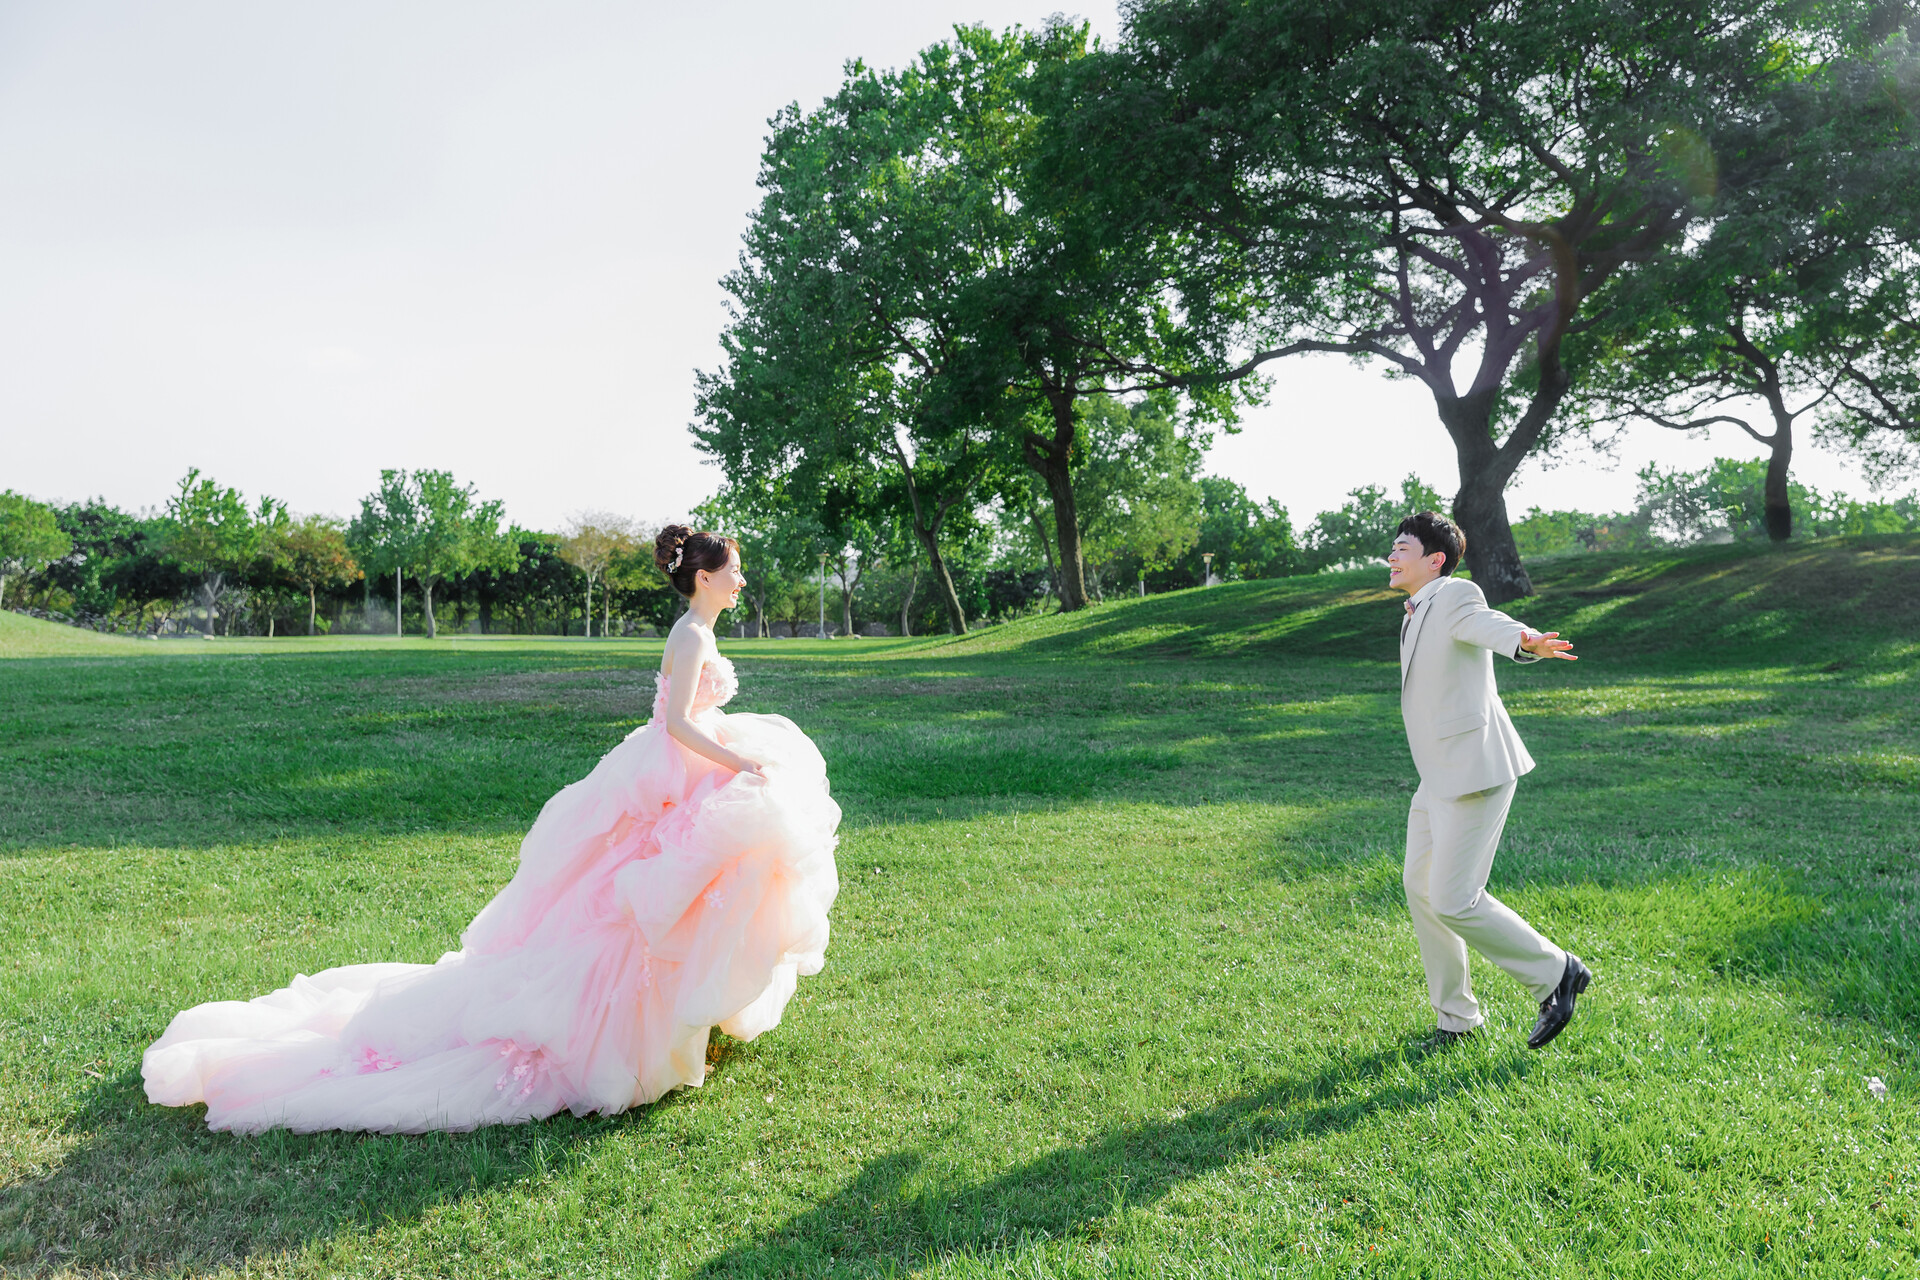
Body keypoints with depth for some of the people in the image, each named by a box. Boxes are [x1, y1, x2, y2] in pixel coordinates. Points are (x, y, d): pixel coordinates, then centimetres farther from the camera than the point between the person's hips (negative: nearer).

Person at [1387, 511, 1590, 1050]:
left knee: (1453, 901, -9)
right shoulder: (1418, 614, 17)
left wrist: (1528, 643, -56)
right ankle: (1456, 1018, 23)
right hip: (1440, 777, 10)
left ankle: (1556, 973, 11)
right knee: (1421, 889, 11)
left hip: (1473, 772, -10)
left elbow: (1490, 625, -36)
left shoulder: (1456, 595, -12)